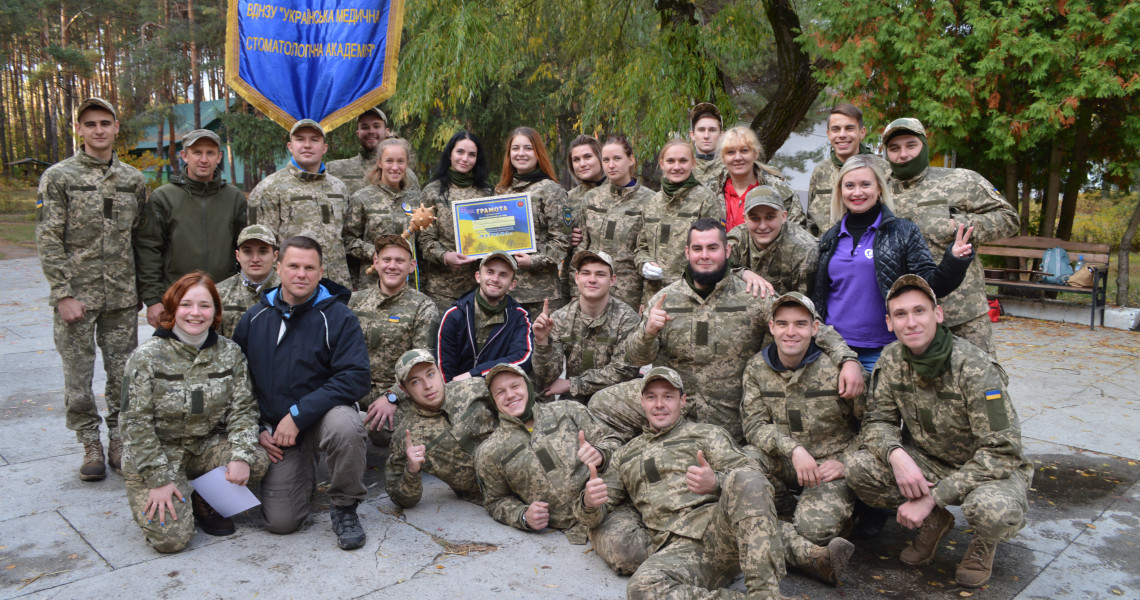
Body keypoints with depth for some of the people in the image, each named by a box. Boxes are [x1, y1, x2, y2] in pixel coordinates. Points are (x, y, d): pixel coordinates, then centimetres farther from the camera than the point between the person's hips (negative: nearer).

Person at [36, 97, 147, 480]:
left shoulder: (134, 179, 8)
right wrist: (63, 295, -11)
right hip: (76, 296, -2)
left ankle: (120, 442, 21)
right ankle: (91, 446, 19)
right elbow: (48, 241, -6)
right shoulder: (58, 177, -2)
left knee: (124, 374, 8)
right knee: (78, 376, 5)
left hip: (123, 298, 3)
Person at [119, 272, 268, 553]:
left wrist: (242, 456, -19)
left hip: (206, 447, 4)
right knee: (170, 537, -19)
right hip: (156, 455, -3)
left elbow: (243, 409, -3)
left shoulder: (230, 353, -3)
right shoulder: (147, 357, -12)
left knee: (259, 461, -24)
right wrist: (159, 479, -17)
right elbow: (136, 424, -12)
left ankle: (202, 499, 4)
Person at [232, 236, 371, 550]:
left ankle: (344, 507, -12)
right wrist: (255, 429, 1)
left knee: (344, 424, -39)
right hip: (275, 429, 3)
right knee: (280, 522, -7)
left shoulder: (338, 316, -9)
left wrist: (298, 414, -23)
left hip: (324, 414, -3)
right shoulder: (254, 318, 4)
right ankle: (304, 473, 28)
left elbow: (355, 378, -19)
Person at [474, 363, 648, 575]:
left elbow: (612, 443, 15)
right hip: (580, 523, -2)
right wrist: (524, 516, -1)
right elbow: (497, 501, 20)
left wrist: (600, 455, -9)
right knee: (625, 550, -33)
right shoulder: (490, 454, 11)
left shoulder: (567, 411, 13)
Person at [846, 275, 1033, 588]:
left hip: (993, 468, -4)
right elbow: (878, 420, -3)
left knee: (991, 510, -39)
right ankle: (934, 522, 7)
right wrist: (896, 454, -28)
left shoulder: (975, 368, -26)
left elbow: (1003, 451, -26)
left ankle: (984, 542, 2)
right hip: (929, 461, 5)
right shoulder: (892, 359, -9)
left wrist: (933, 496, -29)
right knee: (858, 468, -21)